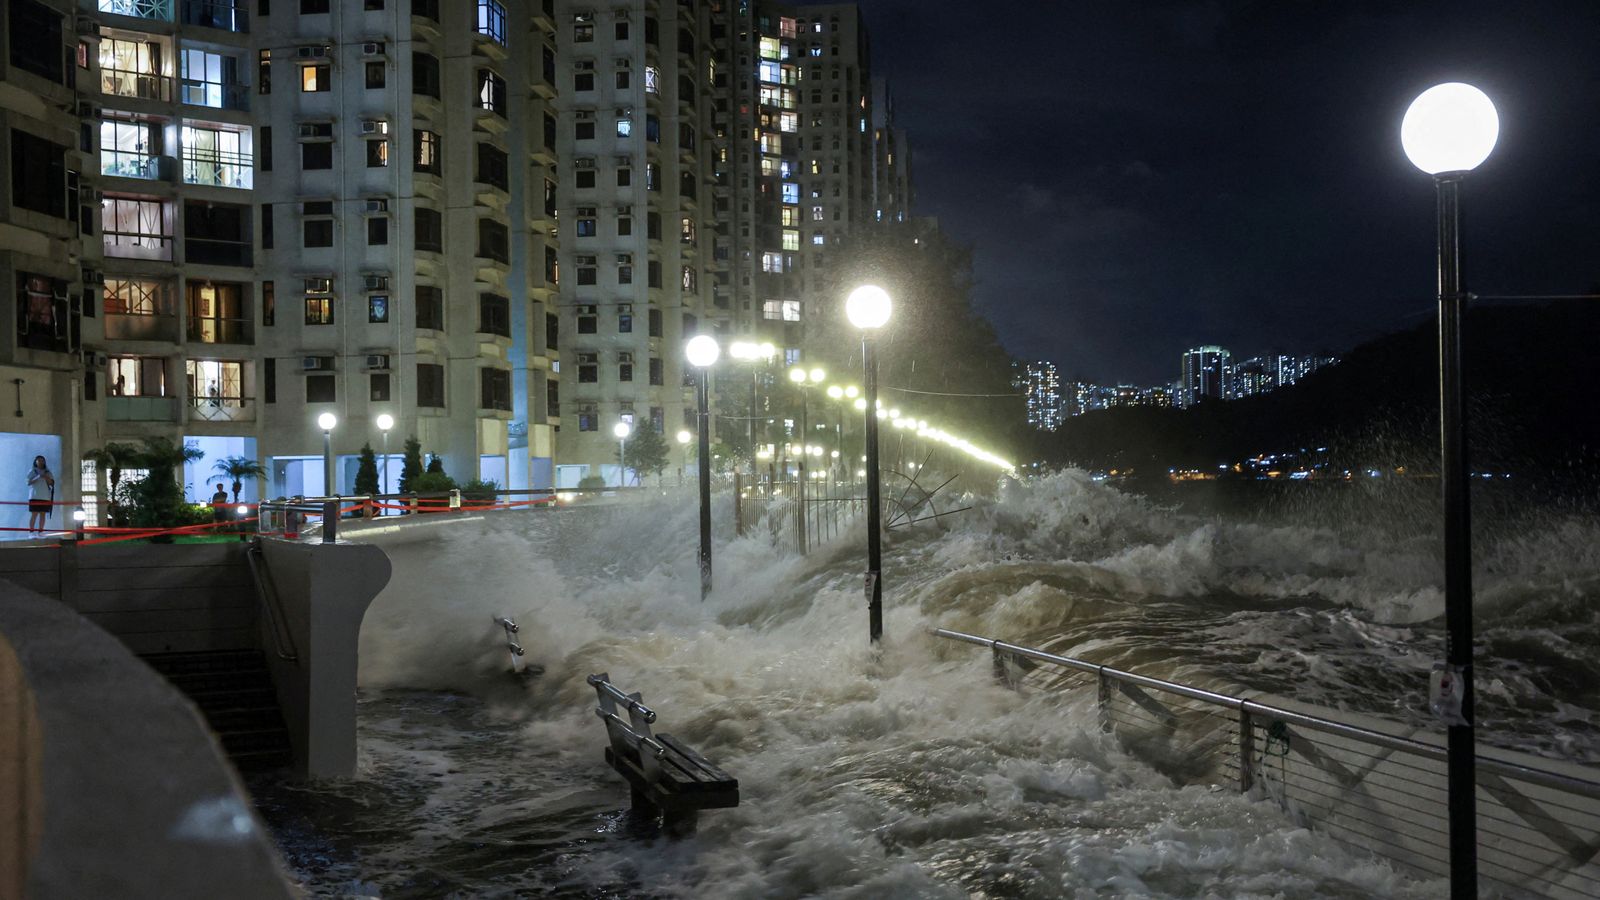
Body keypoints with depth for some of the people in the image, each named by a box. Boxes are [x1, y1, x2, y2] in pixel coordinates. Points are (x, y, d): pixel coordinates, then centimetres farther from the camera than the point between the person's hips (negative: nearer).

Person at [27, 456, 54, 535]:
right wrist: (37, 477, -17)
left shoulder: (48, 473, 15)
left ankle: (40, 532, 2)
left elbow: (52, 483, 7)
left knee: (43, 515, -1)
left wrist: (46, 477, -11)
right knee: (34, 514, -8)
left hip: (45, 497, 3)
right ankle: (31, 532, -8)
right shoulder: (32, 472, 9)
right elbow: (28, 482, -2)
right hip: (34, 496, -3)